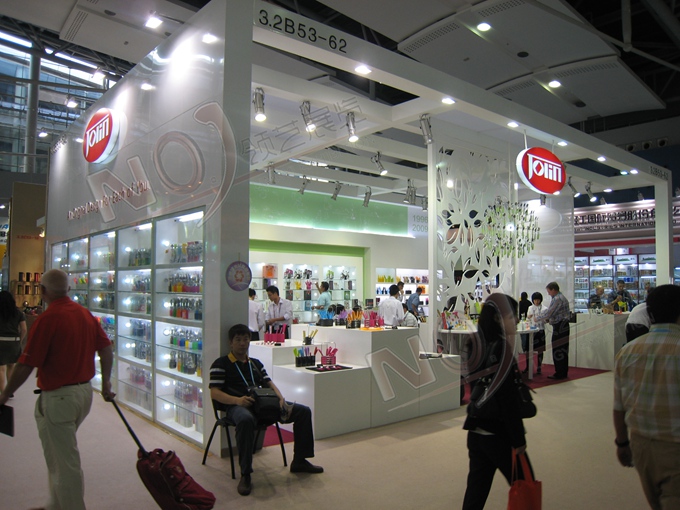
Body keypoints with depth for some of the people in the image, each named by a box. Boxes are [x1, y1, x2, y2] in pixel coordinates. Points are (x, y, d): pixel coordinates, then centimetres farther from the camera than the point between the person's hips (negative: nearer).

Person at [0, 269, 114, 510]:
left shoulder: (47, 319, -18)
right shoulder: (85, 313, 3)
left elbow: (26, 365, -18)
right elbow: (106, 348, 6)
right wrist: (106, 382, 16)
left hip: (58, 398, -8)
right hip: (84, 391, 8)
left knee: (64, 461, 6)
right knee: (60, 453, 25)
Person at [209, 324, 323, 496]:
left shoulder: (256, 363, 27)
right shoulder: (221, 364, 7)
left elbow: (269, 384, 21)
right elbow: (214, 393, -4)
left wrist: (281, 399, -2)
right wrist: (238, 400, -22)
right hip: (238, 406, -6)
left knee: (303, 411, -6)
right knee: (246, 419, -44)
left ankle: (299, 461, 6)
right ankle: (245, 475, -32)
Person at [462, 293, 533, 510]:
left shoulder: (477, 344, 4)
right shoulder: (501, 348, -18)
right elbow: (508, 399, -19)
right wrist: (518, 439, -14)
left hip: (476, 429, 7)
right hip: (499, 433, -7)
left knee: (476, 488, 13)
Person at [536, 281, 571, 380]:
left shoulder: (557, 299, -15)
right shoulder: (562, 297, 17)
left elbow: (549, 313, -17)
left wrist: (537, 319, -4)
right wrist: (547, 319, 14)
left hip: (559, 327, -10)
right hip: (564, 326, 10)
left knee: (558, 350, -4)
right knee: (563, 350, 13)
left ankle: (559, 374, 0)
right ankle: (564, 373, 19)